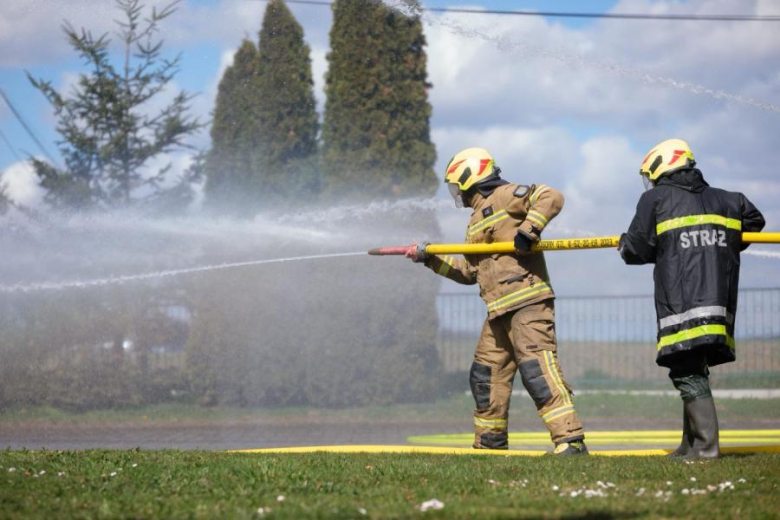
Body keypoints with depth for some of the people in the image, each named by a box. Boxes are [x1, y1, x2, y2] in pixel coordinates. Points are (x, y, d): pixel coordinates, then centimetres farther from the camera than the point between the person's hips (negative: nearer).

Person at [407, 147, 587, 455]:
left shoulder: (504, 196, -2)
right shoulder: (477, 221, 27)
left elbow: (551, 198, -15)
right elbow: (469, 271, 32)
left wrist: (528, 231, -22)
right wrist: (430, 259, 29)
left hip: (528, 302, -10)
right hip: (499, 312, 10)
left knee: (536, 369, -19)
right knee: (486, 374, 13)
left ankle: (571, 439, -24)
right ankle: (490, 441, 24)